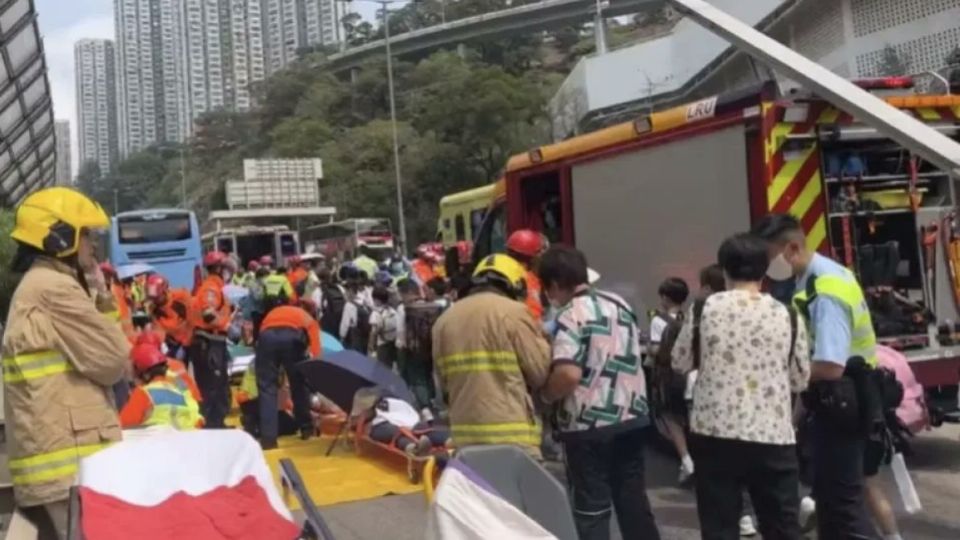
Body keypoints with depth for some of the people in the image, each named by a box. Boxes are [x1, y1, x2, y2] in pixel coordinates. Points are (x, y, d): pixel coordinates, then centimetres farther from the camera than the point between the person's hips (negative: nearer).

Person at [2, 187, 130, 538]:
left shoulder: (33, 289, 21)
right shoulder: (56, 289, -11)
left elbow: (85, 357, 21)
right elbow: (112, 363, -9)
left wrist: (100, 300, 11)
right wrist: (103, 299, 5)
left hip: (49, 458, 10)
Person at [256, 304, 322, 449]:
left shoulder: (273, 313, 43)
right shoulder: (309, 320, 36)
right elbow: (316, 351, 22)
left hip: (267, 334, 1)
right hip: (292, 334, -1)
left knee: (266, 387, 11)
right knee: (299, 383, 21)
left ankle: (268, 437, 6)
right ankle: (306, 427, 32)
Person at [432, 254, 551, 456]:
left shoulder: (445, 319, 11)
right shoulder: (513, 312, -7)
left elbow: (443, 381, 13)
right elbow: (540, 372, -6)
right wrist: (541, 341, 11)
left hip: (466, 432, 6)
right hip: (512, 432, -6)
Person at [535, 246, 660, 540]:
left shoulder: (569, 316, -14)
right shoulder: (619, 304, 8)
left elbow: (568, 374, -25)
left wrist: (544, 396, -8)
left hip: (588, 425, -7)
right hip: (631, 416, 7)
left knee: (591, 507, 4)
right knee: (633, 499, 17)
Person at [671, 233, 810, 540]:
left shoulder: (706, 309, -3)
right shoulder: (786, 316, 0)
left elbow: (680, 363, 7)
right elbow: (801, 379, 7)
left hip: (715, 433, -1)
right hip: (773, 435, 1)